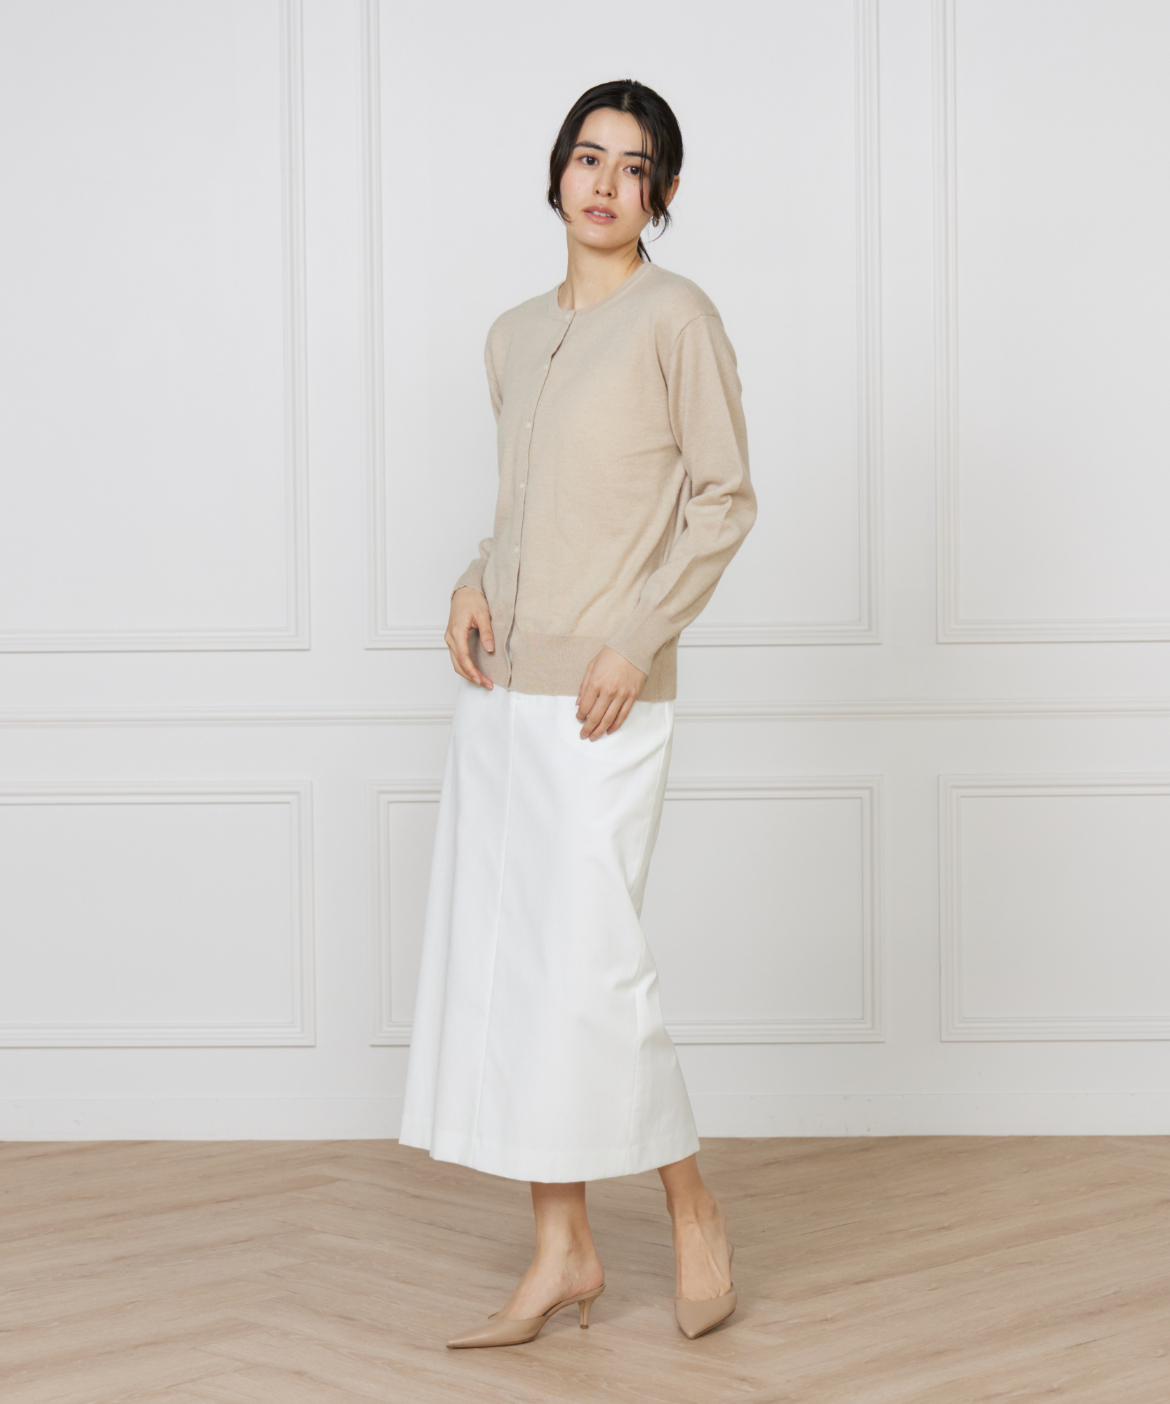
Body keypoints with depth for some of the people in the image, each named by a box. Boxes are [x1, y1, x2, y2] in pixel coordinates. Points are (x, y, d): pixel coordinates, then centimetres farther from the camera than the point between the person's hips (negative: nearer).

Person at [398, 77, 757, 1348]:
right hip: (502, 684, 7)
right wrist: (475, 583, 3)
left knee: (589, 961, -8)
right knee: (494, 955, 5)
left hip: (601, 695, -7)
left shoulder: (676, 317, -4)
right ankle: (561, 1250, 15)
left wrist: (638, 640, -15)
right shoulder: (514, 336, 15)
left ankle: (695, 1216, 14)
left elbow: (724, 501, -6)